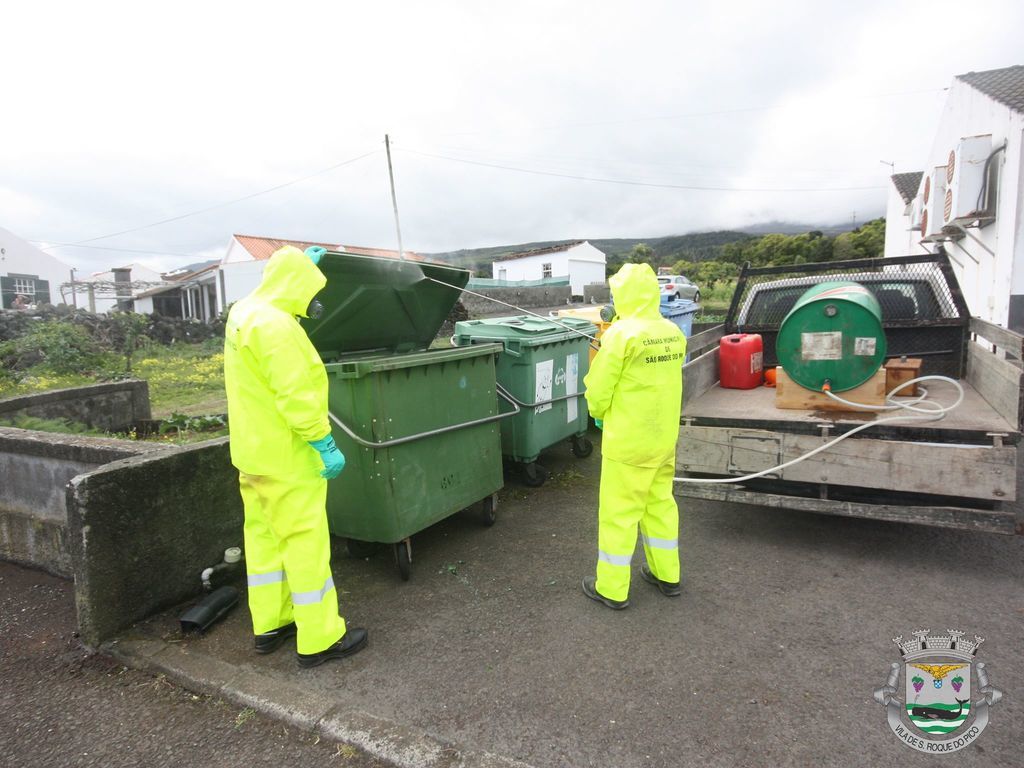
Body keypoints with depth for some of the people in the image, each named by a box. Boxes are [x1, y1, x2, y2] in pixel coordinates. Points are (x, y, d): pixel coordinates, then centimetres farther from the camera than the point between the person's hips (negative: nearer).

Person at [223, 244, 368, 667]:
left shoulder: (242, 313, 9)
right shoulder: (276, 326, -21)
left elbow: (281, 285, 33)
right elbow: (296, 395, -26)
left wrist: (302, 262, 37)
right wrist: (326, 445, -21)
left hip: (253, 454, 10)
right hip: (286, 457, -10)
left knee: (262, 535, 17)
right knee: (306, 540, -1)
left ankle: (269, 623, 31)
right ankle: (318, 639, 9)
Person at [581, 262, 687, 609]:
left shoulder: (622, 334, -18)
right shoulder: (673, 333, 2)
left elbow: (598, 389, -13)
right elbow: (666, 381, 11)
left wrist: (599, 413, 7)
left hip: (628, 441, -7)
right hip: (664, 437, 7)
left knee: (618, 511, 5)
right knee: (660, 502, 20)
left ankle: (612, 588, 18)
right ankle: (667, 575, 34)